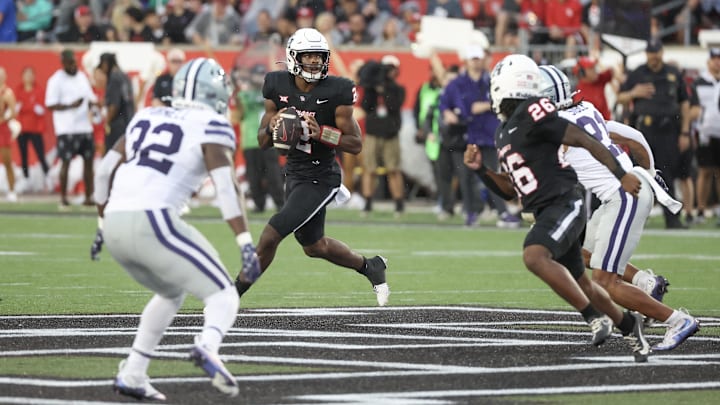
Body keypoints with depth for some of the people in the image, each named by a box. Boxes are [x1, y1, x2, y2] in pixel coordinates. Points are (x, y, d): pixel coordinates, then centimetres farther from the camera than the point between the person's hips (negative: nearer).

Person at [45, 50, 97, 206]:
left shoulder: (82, 77, 14)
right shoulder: (56, 80, -8)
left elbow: (91, 98, 22)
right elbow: (50, 105, -14)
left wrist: (93, 103, -1)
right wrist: (70, 106, -25)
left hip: (85, 127, 7)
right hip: (66, 129, -7)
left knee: (89, 160, 6)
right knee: (66, 162, -4)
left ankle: (88, 196, 12)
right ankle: (63, 197, 3)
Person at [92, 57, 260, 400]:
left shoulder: (147, 117, 23)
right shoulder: (210, 127, 3)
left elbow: (105, 170, 24)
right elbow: (225, 185, -10)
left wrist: (103, 223, 35)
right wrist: (245, 243, -15)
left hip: (115, 222, 7)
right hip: (152, 222, -7)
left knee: (171, 293, 30)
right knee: (223, 296, 1)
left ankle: (132, 376, 25)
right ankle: (207, 347, -32)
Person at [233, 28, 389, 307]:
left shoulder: (336, 92, -16)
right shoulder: (278, 87, -3)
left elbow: (355, 145, -14)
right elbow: (263, 142, 3)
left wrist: (320, 132, -28)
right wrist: (271, 128, -20)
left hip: (320, 179, -7)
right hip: (294, 175, 7)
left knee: (271, 235, -14)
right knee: (314, 246, 21)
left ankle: (235, 293, 0)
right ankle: (370, 267, 44)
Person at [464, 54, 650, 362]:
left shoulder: (532, 115, -12)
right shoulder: (503, 133, 16)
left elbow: (586, 141, -14)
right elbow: (510, 190, 22)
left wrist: (621, 175, -17)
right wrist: (481, 169, 7)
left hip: (564, 204, -10)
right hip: (545, 212, 10)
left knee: (534, 256, -31)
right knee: (578, 283, 17)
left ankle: (595, 316, -23)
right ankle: (628, 325, 36)